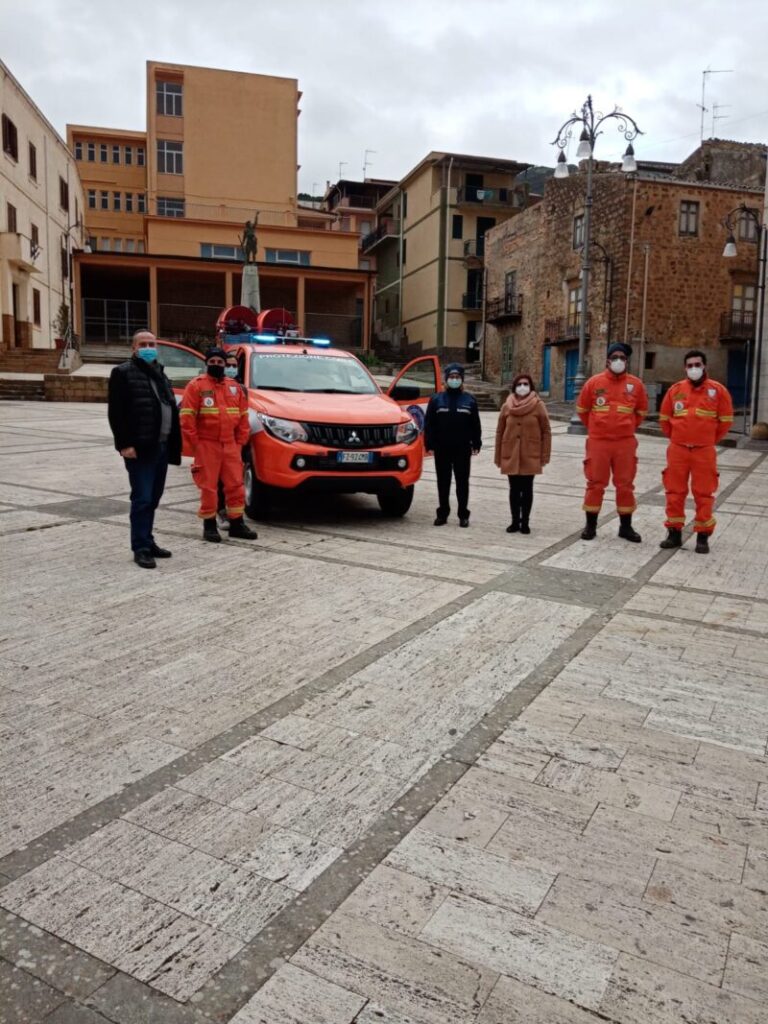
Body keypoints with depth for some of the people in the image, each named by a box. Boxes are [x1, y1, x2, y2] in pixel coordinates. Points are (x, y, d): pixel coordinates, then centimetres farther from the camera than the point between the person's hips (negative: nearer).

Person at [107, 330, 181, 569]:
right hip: (139, 448, -7)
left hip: (161, 446, 7)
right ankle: (141, 548, -1)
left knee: (153, 499, 13)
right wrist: (124, 444, -19)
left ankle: (147, 542, 22)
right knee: (142, 499, -7)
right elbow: (116, 413, -11)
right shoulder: (123, 373, -4)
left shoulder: (160, 374, 20)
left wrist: (173, 443, 13)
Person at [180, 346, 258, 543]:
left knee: (236, 485, 6)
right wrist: (195, 444, -11)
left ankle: (237, 524, 15)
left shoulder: (235, 387, 13)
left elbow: (243, 417, 15)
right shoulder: (196, 385, -3)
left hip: (231, 445, 5)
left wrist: (240, 441, 6)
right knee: (208, 487, 0)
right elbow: (187, 418, -8)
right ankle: (209, 526, 11)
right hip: (207, 445, -5)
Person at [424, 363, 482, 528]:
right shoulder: (436, 399, 3)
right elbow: (429, 423, 1)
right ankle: (442, 513, 17)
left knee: (462, 481, 5)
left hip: (463, 448, 0)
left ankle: (463, 514, 13)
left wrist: (476, 444, 1)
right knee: (443, 482, 7)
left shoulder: (469, 400, 5)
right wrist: (429, 444, -4)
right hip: (442, 448, 0)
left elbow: (475, 425, 6)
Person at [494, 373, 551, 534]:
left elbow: (546, 431, -2)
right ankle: (515, 521, 16)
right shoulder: (507, 406, 3)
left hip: (531, 456, -2)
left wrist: (545, 456, -6)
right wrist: (498, 456, 4)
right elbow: (500, 432, 6)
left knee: (527, 489, 4)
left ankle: (525, 522, 13)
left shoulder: (538, 405, -3)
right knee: (514, 489, 7)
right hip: (511, 456, 2)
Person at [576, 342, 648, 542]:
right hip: (598, 442, -1)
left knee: (625, 484, 6)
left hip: (625, 443, 1)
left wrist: (628, 428, 14)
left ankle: (626, 526, 17)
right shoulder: (594, 382, -2)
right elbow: (582, 409, 11)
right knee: (595, 483, 4)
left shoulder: (636, 384, 1)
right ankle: (590, 525, 14)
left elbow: (641, 411, 16)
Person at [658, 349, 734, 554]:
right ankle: (674, 533, 16)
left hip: (704, 451, -2)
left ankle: (703, 537, 10)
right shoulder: (676, 389, 3)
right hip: (677, 449, 2)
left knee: (704, 494, 2)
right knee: (674, 492, 6)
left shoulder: (717, 390, -2)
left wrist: (711, 440, 7)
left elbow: (726, 419, 5)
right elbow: (664, 417, 14)